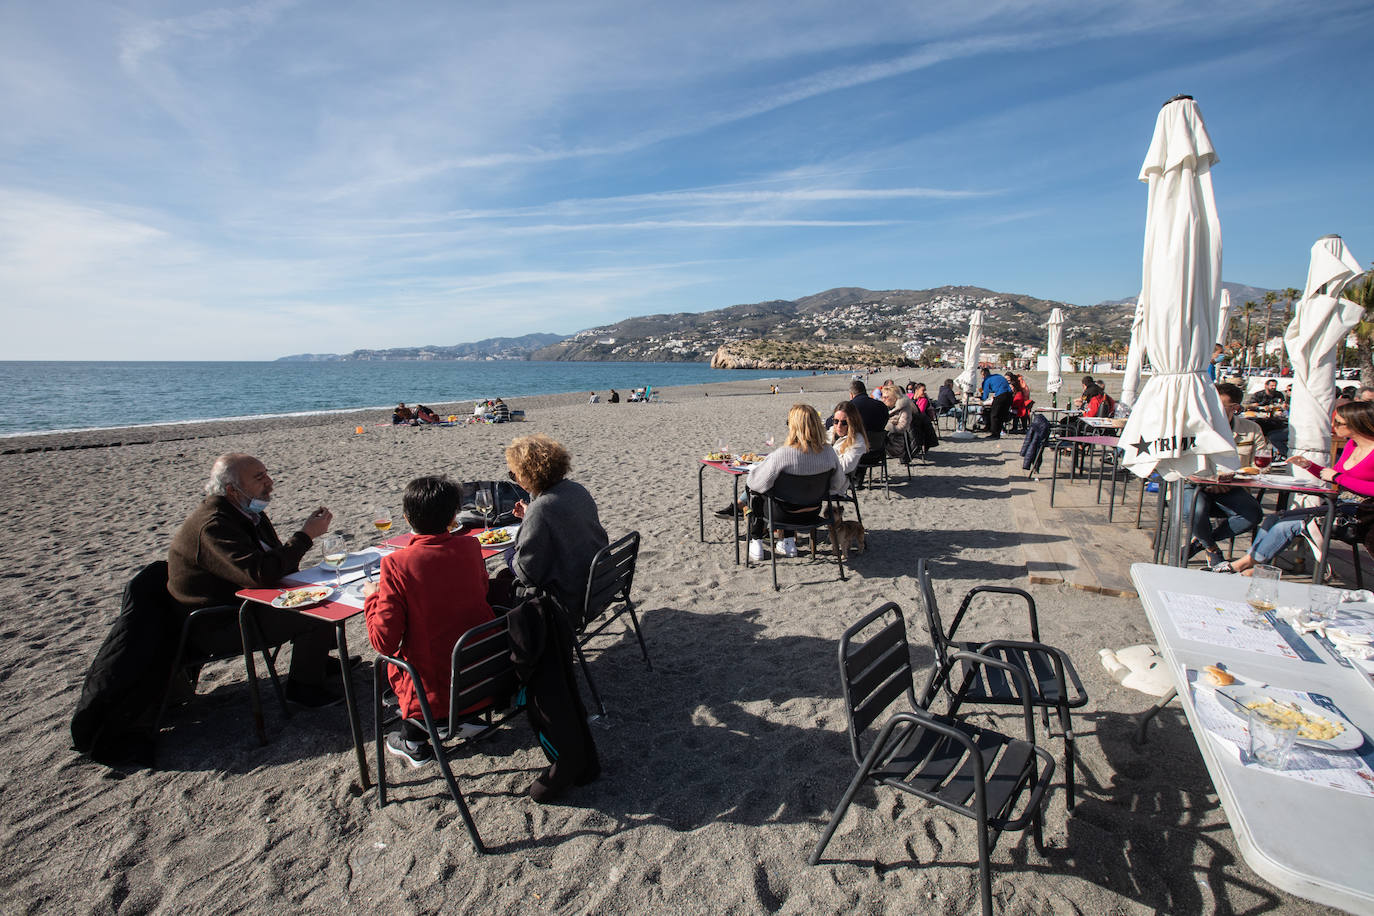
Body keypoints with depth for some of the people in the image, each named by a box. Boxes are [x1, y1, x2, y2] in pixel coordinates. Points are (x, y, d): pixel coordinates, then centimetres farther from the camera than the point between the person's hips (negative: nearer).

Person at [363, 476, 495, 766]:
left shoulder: (397, 564, -19)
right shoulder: (470, 548, -7)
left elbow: (384, 641, -16)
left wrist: (373, 596, 2)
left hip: (436, 690, -3)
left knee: (392, 657, 26)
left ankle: (414, 742, 30)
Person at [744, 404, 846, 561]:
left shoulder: (782, 454, -30)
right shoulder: (829, 453, -16)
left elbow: (757, 482, -20)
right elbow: (838, 485, 0)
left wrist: (752, 470, 3)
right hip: (812, 512, 5)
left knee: (754, 490, 24)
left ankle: (756, 544, 30)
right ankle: (788, 542, 36)